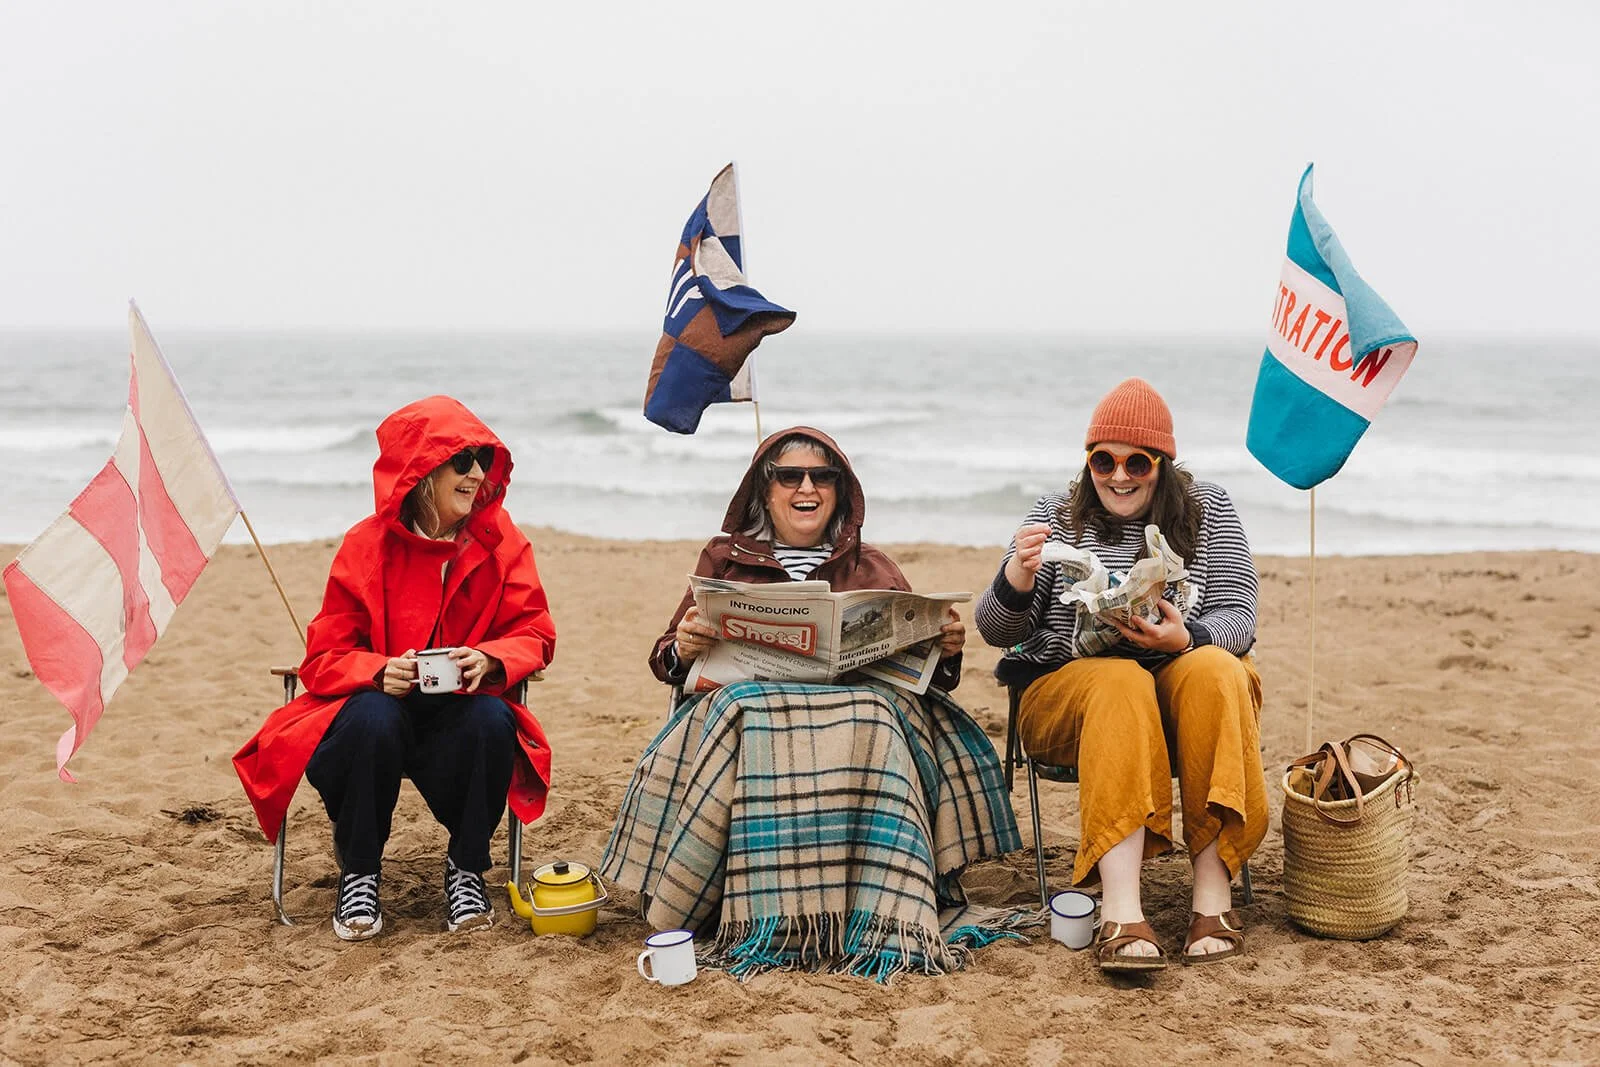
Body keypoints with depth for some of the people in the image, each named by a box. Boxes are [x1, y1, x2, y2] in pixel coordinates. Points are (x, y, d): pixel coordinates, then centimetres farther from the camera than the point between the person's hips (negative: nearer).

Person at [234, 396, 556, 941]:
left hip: (460, 710, 1)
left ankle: (466, 868, -10)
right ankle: (358, 871, -13)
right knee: (372, 720, -36)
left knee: (491, 721, -33)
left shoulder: (501, 542, -2)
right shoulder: (366, 547, -8)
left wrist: (489, 660, -25)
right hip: (385, 705, -1)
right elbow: (324, 659, -6)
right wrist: (379, 671, -29)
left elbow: (535, 634, -2)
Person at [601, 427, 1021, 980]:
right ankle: (767, 920, -37)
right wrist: (683, 648, -6)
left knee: (868, 727, -36)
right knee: (756, 726, -38)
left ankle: (879, 920, -36)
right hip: (746, 701, 0)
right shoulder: (725, 559, 23)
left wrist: (945, 650, -6)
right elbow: (665, 659, 18)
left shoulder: (872, 569, 24)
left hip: (859, 706, 1)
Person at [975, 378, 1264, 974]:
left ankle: (1213, 894, -34)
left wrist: (1185, 638, -23)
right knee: (1122, 684, -35)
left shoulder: (1209, 511, 10)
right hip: (1066, 691, -1)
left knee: (1213, 670, -32)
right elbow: (996, 632, 4)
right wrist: (1017, 578, -19)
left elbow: (1239, 619, 0)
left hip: (1187, 694, 1)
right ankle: (1121, 912, -47)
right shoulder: (1057, 515, 9)